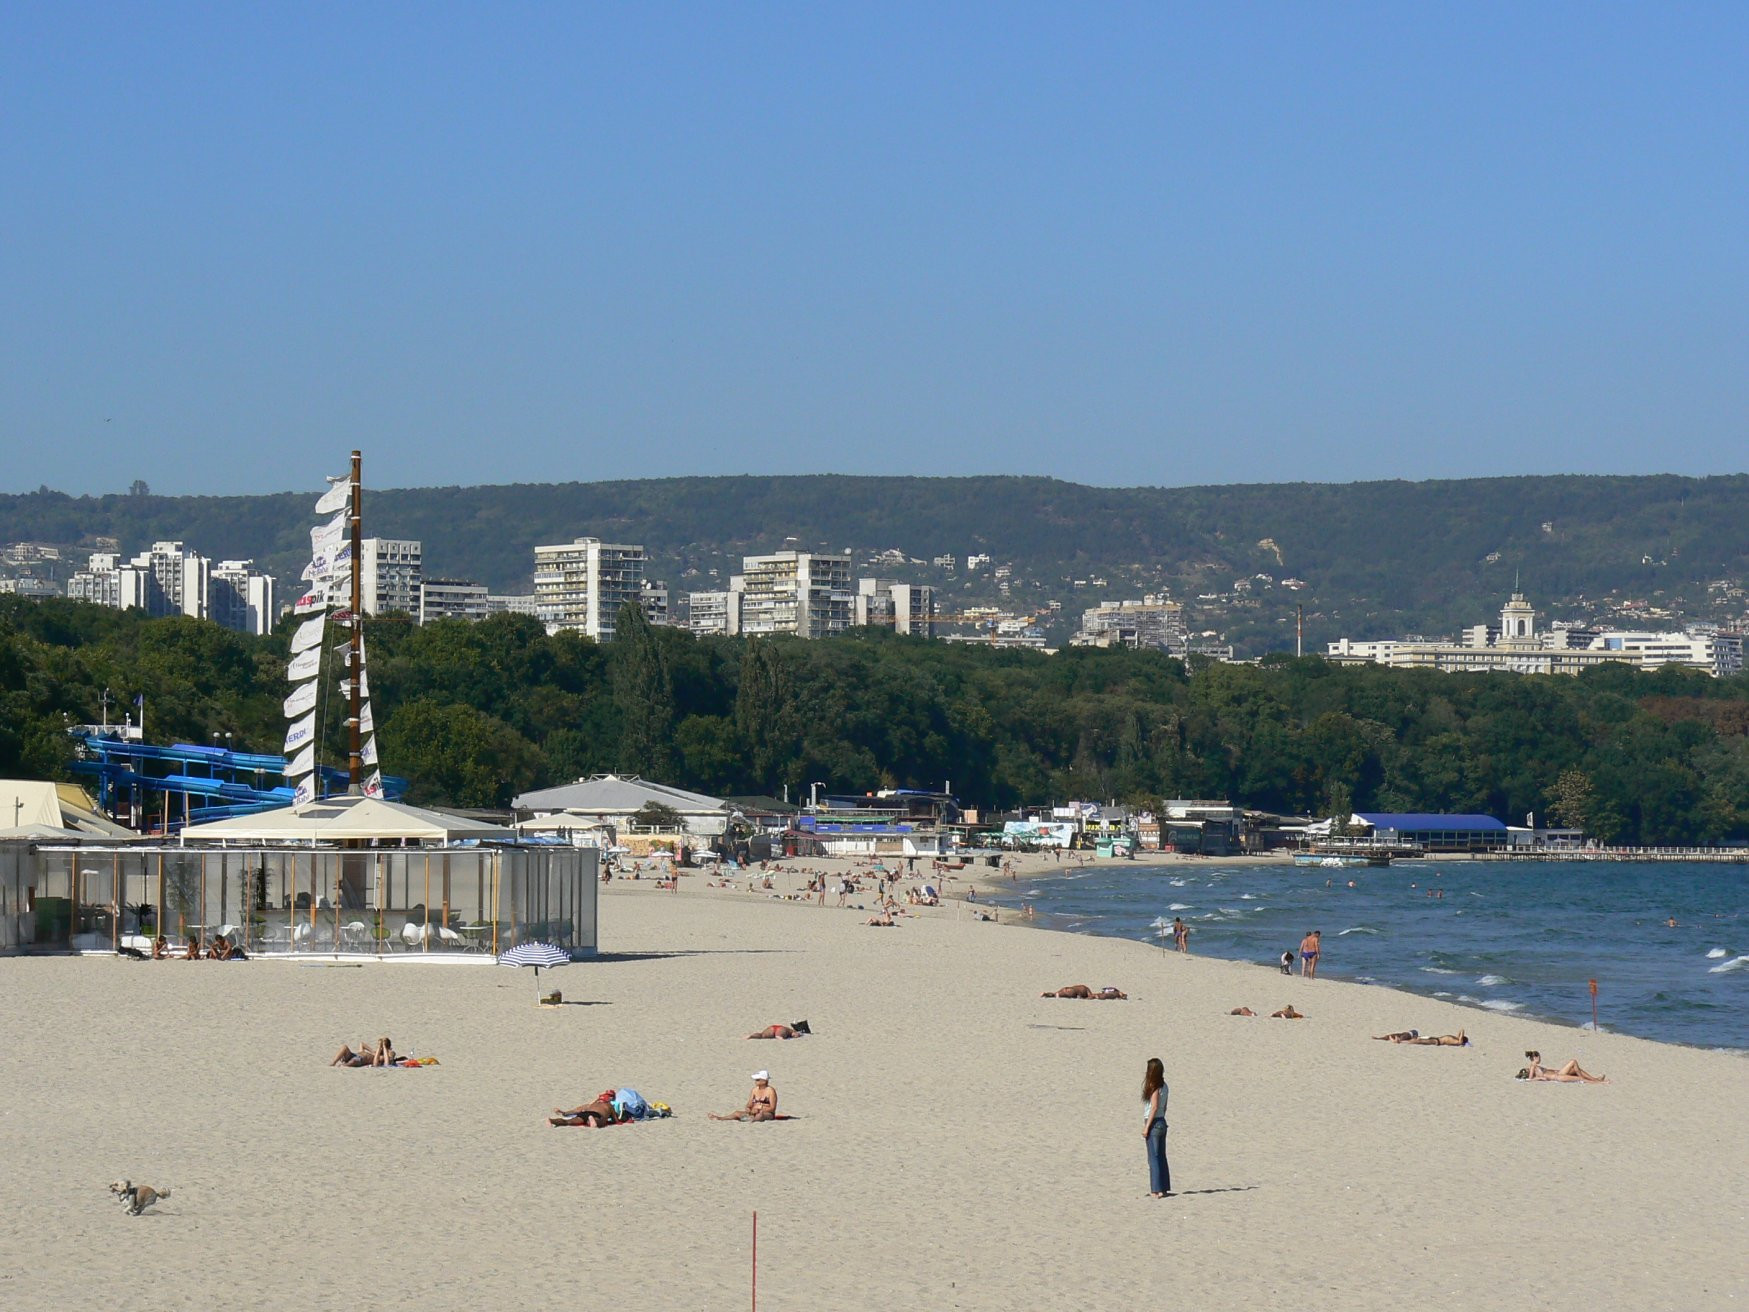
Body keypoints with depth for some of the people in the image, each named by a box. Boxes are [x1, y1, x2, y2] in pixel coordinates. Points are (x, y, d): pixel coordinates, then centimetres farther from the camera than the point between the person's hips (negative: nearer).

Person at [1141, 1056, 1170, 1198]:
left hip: (1154, 1123, -8)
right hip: (1162, 1122, 8)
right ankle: (1163, 1188, 16)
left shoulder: (1154, 1087, -15)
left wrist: (1146, 1127, -17)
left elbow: (1154, 1107, -18)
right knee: (1161, 1157, 12)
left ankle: (1156, 1190, -4)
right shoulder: (1163, 1086, 9)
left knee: (1154, 1158, -4)